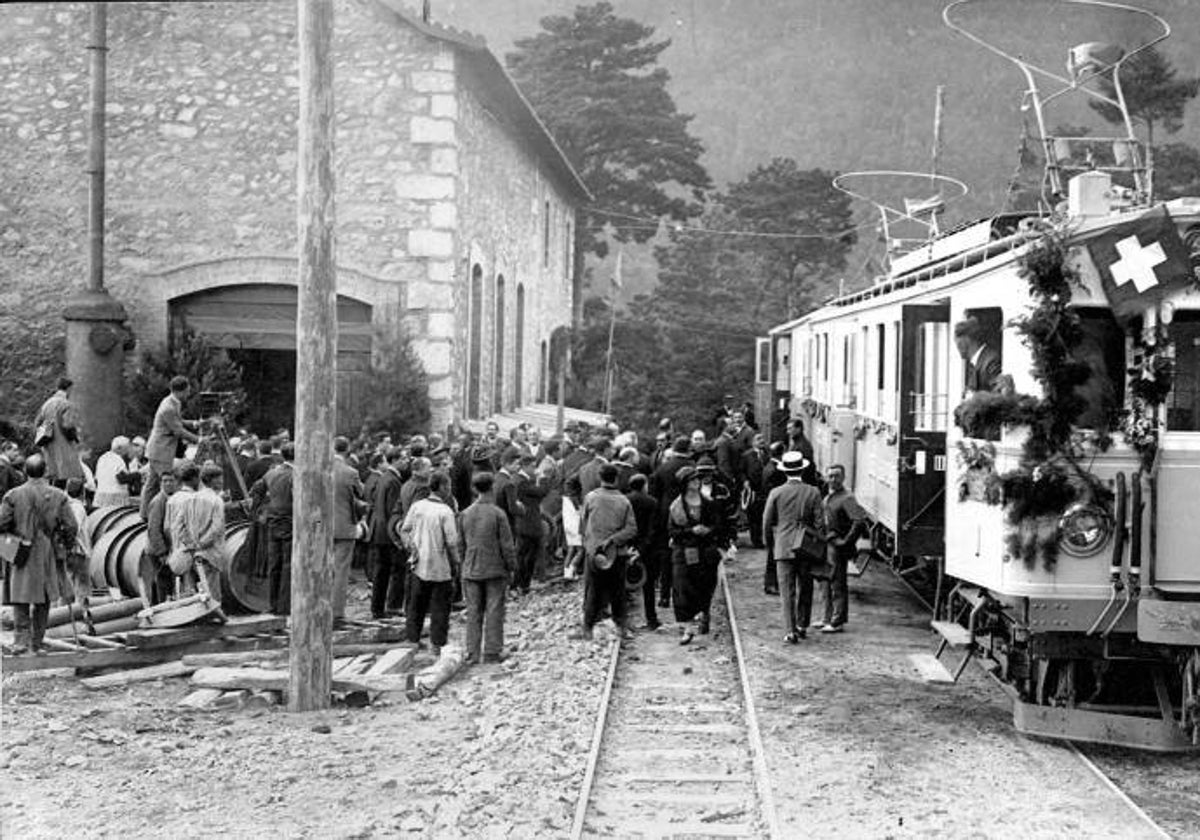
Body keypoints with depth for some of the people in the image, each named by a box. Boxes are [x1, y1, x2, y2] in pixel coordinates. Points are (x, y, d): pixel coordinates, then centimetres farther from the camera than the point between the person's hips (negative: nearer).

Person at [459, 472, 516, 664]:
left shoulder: (465, 514, 1)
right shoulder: (498, 514, -11)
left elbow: (460, 544, 7)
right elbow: (507, 544, -9)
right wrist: (512, 566, 1)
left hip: (471, 571, 4)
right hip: (495, 570, -3)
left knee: (473, 612, 8)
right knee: (494, 612, 3)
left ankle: (472, 652, 8)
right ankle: (492, 652, 4)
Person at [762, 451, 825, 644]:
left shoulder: (776, 493, -3)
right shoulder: (813, 492, -3)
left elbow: (767, 523, 1)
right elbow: (819, 523, -2)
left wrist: (770, 541, 17)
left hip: (784, 548, -1)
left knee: (787, 591, 0)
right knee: (805, 589, 15)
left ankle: (791, 631, -6)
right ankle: (802, 626, 24)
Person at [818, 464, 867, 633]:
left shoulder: (847, 498, -15)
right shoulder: (828, 497, 13)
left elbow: (860, 520, -26)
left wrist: (847, 541, -22)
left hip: (837, 547, -9)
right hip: (826, 545, 9)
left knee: (837, 584, -4)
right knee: (826, 583, 16)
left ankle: (837, 622, 2)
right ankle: (829, 618, 26)